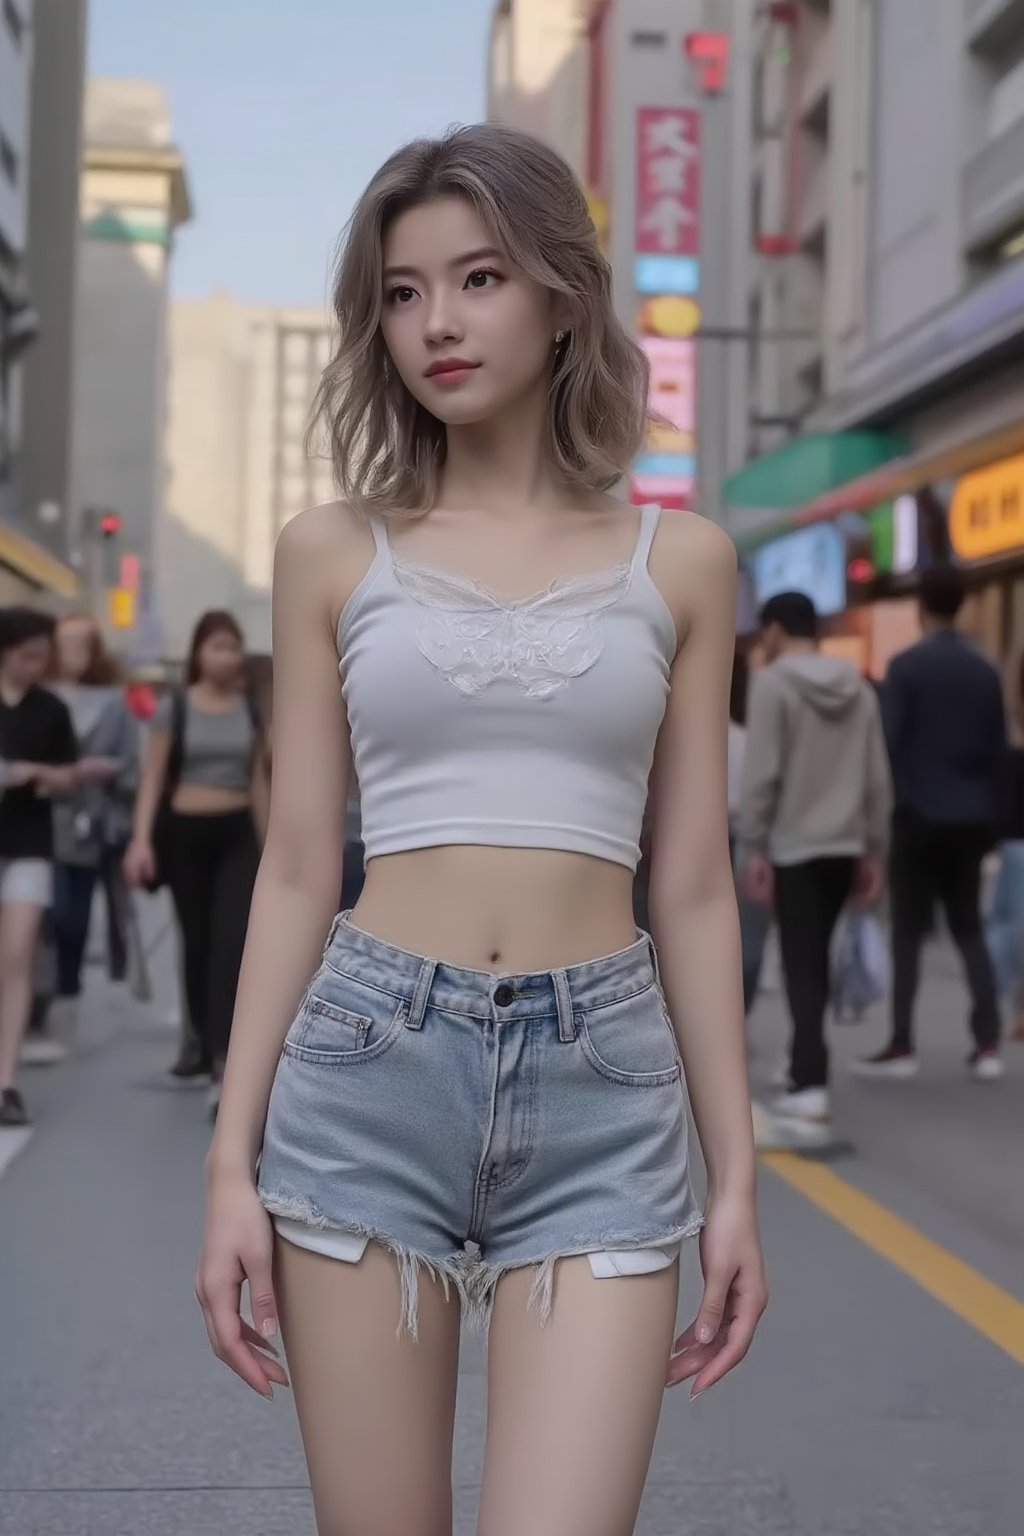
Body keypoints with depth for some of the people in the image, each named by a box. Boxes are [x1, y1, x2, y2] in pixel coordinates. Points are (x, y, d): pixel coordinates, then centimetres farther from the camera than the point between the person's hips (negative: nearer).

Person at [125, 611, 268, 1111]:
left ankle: (224, 1062, -21)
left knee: (233, 942, -14)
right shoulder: (173, 707, -2)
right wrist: (140, 839, -13)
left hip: (237, 835, 1)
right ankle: (207, 1046, 25)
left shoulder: (249, 709, 6)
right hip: (187, 834, -1)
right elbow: (152, 778, -3)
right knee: (197, 945, 9)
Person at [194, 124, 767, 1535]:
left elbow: (694, 888, 8)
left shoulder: (680, 559, 7)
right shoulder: (333, 551, 6)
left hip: (600, 1093, 0)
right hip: (367, 1073, 1)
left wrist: (736, 1177, 6)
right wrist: (232, 1161, 1)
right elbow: (296, 871, 6)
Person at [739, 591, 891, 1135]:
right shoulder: (858, 687, 11)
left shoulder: (772, 682, -6)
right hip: (844, 846, 6)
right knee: (815, 962, 17)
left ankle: (811, 1090, -15)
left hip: (793, 847, -6)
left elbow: (762, 773, -13)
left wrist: (754, 847, -9)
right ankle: (805, 1072, 24)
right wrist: (873, 851, 13)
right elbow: (877, 778, 9)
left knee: (802, 968, -7)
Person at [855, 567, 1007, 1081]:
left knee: (908, 931, 2)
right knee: (969, 928, 12)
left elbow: (889, 744, -11)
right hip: (970, 818, 4)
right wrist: (990, 815, 17)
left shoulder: (905, 666, -7)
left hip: (919, 816, -4)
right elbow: (998, 751, 9)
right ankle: (988, 1043, 5)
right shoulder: (986, 671, 7)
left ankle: (902, 1045, 0)